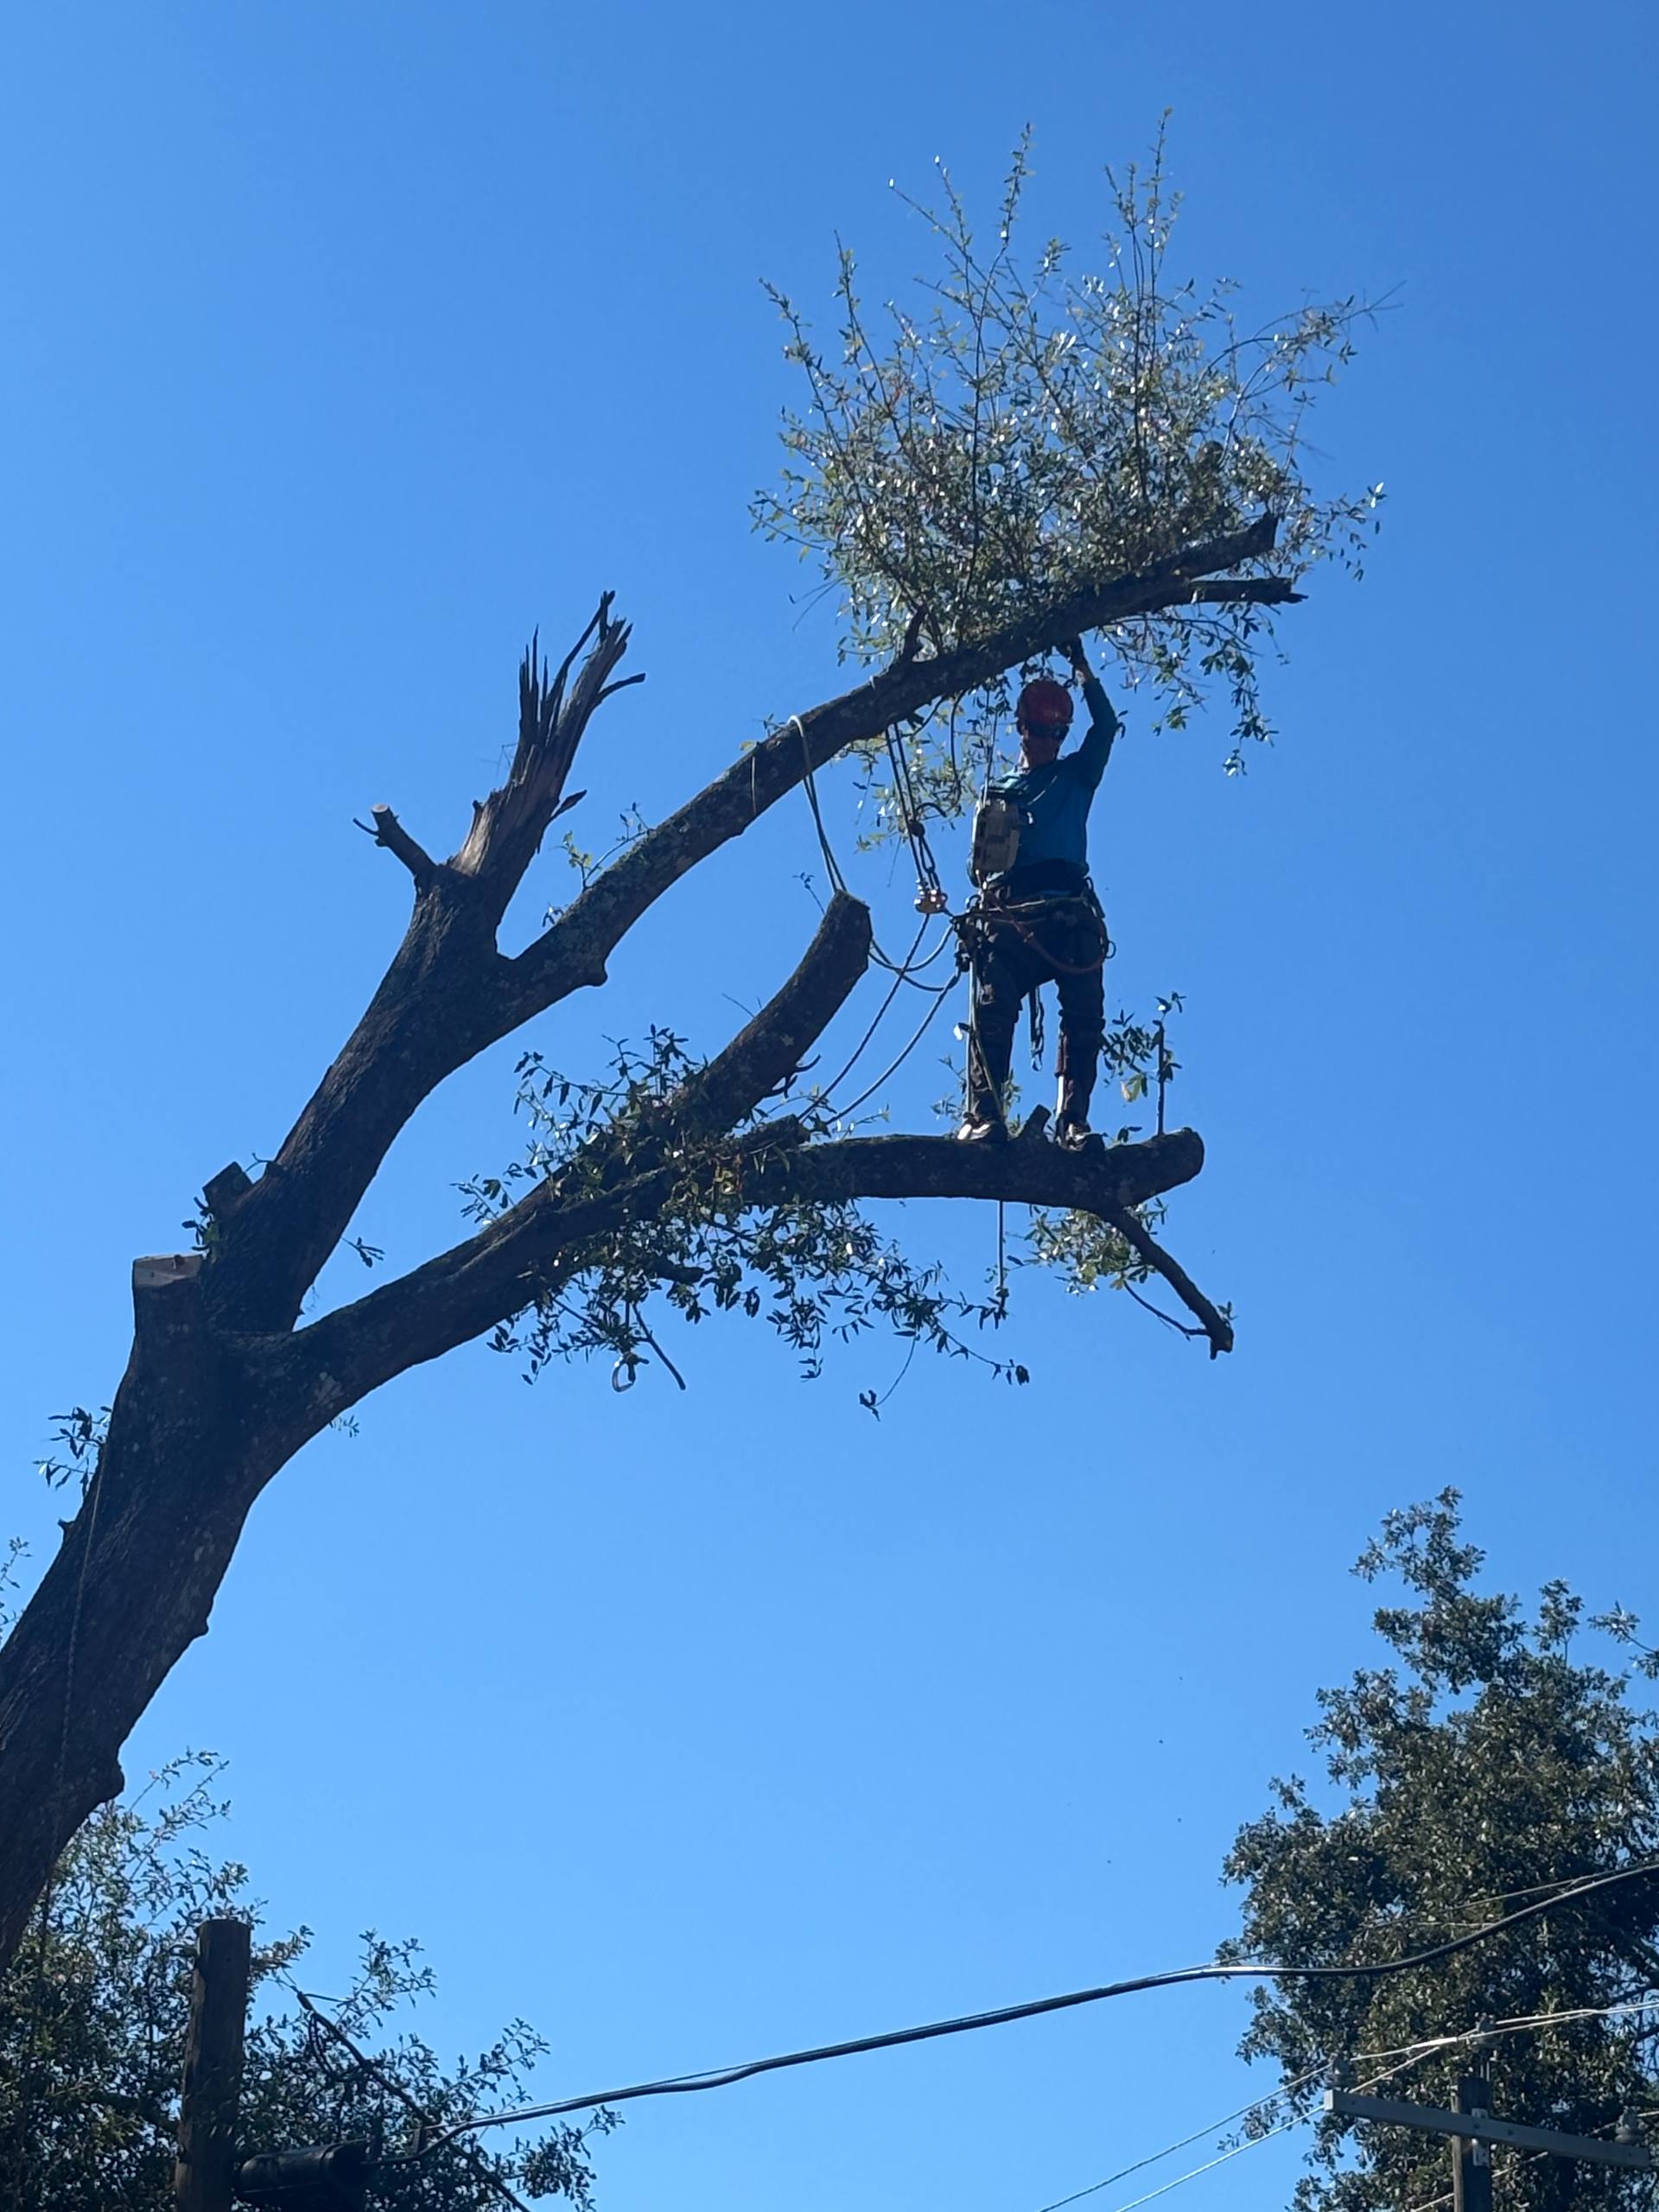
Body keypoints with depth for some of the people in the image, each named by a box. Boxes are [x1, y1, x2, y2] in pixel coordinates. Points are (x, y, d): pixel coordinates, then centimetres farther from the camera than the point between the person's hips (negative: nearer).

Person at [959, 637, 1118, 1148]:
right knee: (993, 1012, -17)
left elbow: (1105, 726, 10)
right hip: (1008, 914, 0)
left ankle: (1073, 1120, -15)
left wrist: (1081, 666, 9)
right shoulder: (999, 789, 25)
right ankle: (984, 1115, -25)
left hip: (1070, 913, 0)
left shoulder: (1076, 775, 24)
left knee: (1085, 1018, -12)